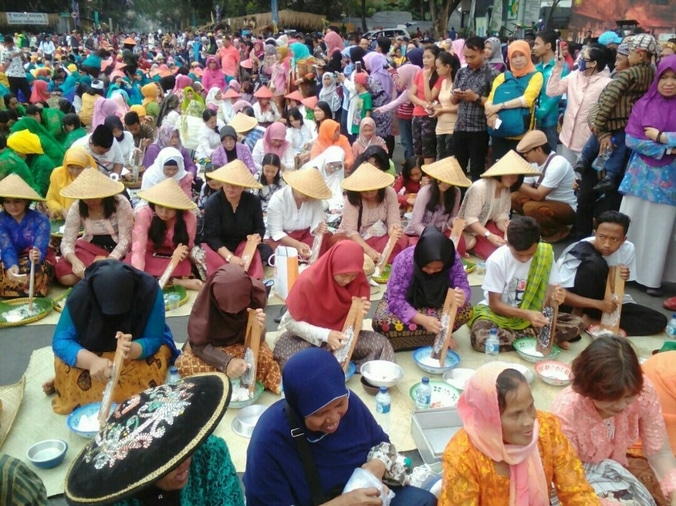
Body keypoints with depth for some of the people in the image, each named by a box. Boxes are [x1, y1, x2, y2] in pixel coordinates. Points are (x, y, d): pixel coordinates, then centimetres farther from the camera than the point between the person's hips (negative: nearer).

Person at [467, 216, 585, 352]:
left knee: (577, 324, -17)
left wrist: (554, 298, -32)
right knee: (480, 338, -35)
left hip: (532, 313, 2)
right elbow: (495, 304, -15)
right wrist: (526, 314, -29)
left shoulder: (545, 254, -12)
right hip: (501, 312, -2)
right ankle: (536, 336, -16)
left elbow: (547, 296, -8)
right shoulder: (497, 260, -21)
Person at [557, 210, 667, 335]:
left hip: (604, 301, 6)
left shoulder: (628, 249, -11)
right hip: (577, 303, -6)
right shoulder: (579, 252, -24)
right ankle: (578, 316, -17)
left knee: (659, 321, -13)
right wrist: (598, 304, -37)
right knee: (595, 264, -31)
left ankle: (589, 322, -17)